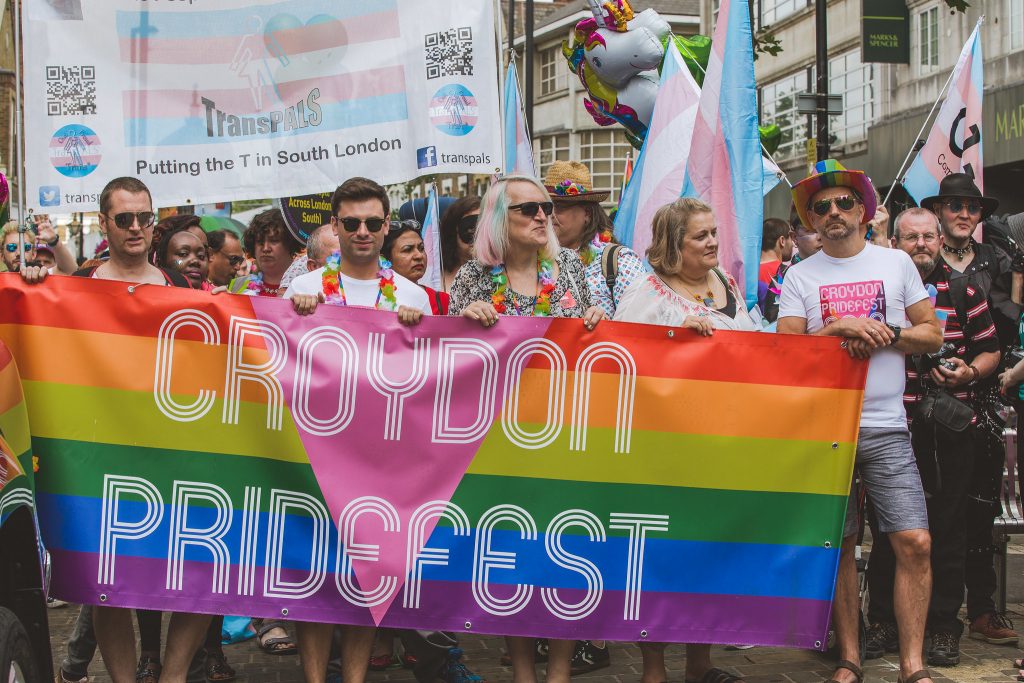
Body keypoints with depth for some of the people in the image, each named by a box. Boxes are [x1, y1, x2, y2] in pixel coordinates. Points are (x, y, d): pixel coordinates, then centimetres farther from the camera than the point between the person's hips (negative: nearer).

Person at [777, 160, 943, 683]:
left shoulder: (897, 263, 9)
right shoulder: (800, 276, 7)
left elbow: (932, 335, 9)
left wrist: (884, 335, -8)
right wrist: (839, 328, -14)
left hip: (886, 428, 0)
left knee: (915, 542, -9)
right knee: (838, 544, 4)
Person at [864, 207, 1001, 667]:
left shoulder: (963, 290, 8)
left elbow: (989, 350, 10)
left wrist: (969, 372, -10)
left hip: (950, 430, 0)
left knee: (947, 527, 3)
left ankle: (943, 628, 14)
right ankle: (883, 624, 17)